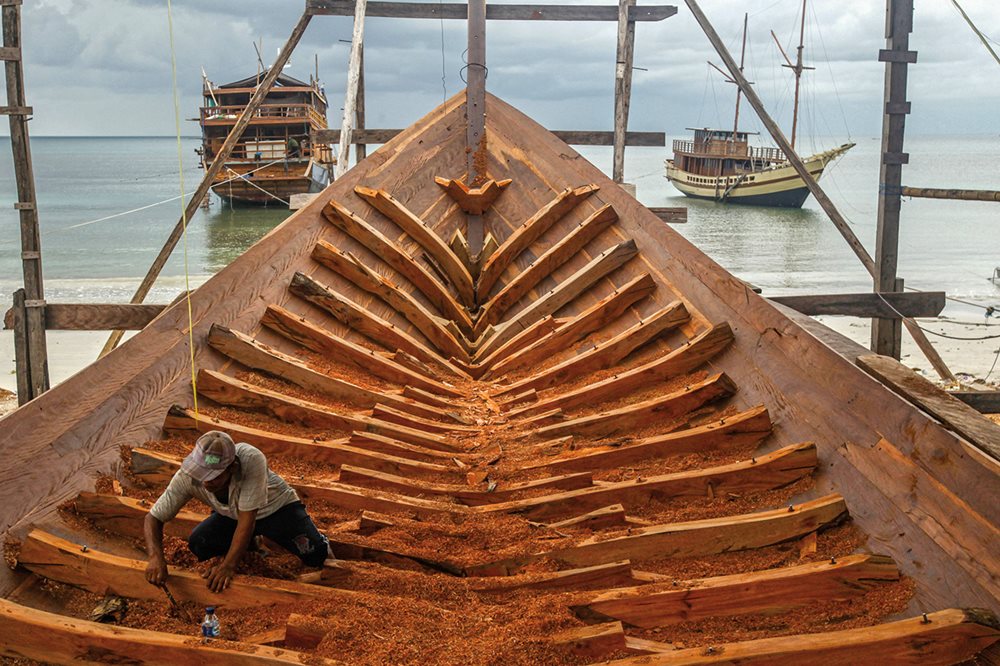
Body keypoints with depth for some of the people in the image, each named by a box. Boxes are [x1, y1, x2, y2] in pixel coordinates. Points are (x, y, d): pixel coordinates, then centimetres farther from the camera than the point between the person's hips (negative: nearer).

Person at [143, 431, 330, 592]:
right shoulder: (187, 476, -29)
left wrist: (228, 566, -38)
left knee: (314, 555, -24)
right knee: (197, 545, -20)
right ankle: (250, 541, 11)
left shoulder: (251, 460, -41)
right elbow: (153, 518, -22)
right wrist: (156, 556, -40)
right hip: (231, 514, 4)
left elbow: (247, 521, -35)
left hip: (276, 506, -4)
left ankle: (321, 542, 16)